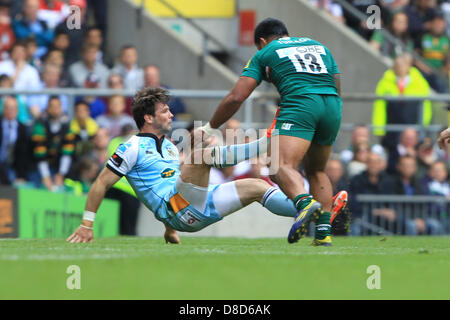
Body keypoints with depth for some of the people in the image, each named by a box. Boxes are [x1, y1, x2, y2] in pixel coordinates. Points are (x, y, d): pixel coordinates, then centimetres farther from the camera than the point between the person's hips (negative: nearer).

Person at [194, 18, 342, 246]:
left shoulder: (264, 54, 19)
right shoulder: (319, 46, 32)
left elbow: (236, 97, 13)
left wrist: (209, 128, 23)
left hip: (300, 103, -5)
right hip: (333, 107, 5)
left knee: (280, 165, -20)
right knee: (316, 171, 24)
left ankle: (305, 202, -51)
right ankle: (324, 232, 14)